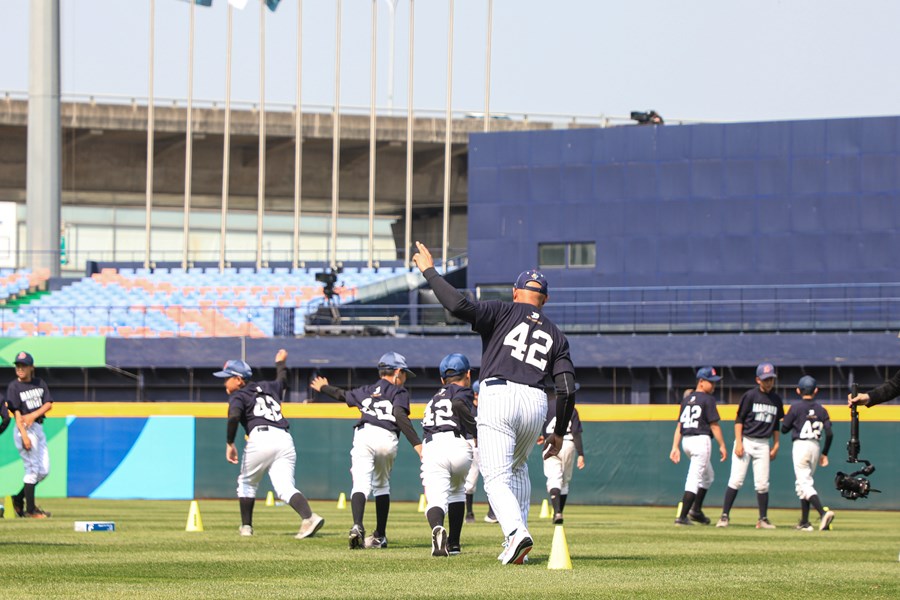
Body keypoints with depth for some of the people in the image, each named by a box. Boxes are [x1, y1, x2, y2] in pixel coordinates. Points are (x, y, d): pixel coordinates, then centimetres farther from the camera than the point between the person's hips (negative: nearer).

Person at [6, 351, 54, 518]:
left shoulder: (39, 383, 10)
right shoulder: (14, 387, -7)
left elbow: (48, 404, 2)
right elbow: (16, 412, -13)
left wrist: (33, 415, -16)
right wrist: (24, 436, -21)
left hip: (38, 427, 7)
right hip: (24, 429, -7)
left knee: (44, 471, 7)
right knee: (32, 469, -7)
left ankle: (19, 499, 20)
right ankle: (30, 509, -1)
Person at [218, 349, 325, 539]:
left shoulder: (238, 396, 11)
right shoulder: (268, 387, 28)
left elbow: (234, 417, -10)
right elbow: (282, 381, 52)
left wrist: (229, 444, -7)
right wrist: (281, 363, 70)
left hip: (260, 438, -5)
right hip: (285, 439, 5)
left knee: (247, 483, 19)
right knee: (285, 487, -8)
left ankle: (246, 526, 20)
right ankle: (309, 517, -32)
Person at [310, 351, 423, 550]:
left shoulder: (366, 391, 27)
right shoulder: (399, 392, 15)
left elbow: (343, 395, 45)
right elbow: (400, 416, -3)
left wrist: (324, 388, 66)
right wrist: (416, 444, -12)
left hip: (364, 435, 1)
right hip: (388, 439, -1)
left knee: (361, 484, -12)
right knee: (382, 485, 20)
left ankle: (357, 526, -38)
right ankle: (380, 536, 21)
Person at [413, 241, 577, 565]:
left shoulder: (503, 312, 7)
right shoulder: (555, 335, 19)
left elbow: (459, 306, -10)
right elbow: (567, 389, 11)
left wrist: (429, 271, -1)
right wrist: (559, 432, 20)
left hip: (498, 397, -4)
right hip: (536, 403, 5)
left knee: (497, 477, -7)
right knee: (518, 468, 27)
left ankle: (516, 532, -32)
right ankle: (516, 544, 21)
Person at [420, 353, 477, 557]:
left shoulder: (435, 397, 33)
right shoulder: (462, 391, 14)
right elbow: (459, 405, -8)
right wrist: (477, 433, -1)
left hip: (431, 449, 2)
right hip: (457, 446, -2)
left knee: (436, 498, -12)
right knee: (457, 490, 26)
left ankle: (437, 527, -47)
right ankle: (453, 543, 24)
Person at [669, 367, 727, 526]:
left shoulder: (686, 399, 13)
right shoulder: (708, 399, -8)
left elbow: (679, 425, 11)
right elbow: (714, 424, -11)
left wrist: (675, 447, 9)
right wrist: (722, 446, -8)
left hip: (686, 441, 8)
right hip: (701, 440, -8)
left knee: (708, 476, 24)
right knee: (694, 479, -8)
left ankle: (696, 510, 18)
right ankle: (682, 516, -14)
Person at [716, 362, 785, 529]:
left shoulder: (777, 400, 9)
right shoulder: (750, 396, -5)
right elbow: (739, 420, -5)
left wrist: (776, 445, 12)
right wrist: (738, 443, -12)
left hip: (763, 445, 4)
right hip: (746, 441, -4)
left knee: (762, 484, 1)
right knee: (736, 480, -9)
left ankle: (763, 519, 8)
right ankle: (724, 516, -5)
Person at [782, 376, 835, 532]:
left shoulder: (796, 408, -6)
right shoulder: (821, 410, 5)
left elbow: (784, 429, -1)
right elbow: (829, 433, 2)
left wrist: (789, 418, 18)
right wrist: (825, 453, 12)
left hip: (800, 445, -5)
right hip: (815, 447, 5)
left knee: (805, 483, -9)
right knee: (804, 483, 17)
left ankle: (823, 512, -32)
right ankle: (804, 522, 17)